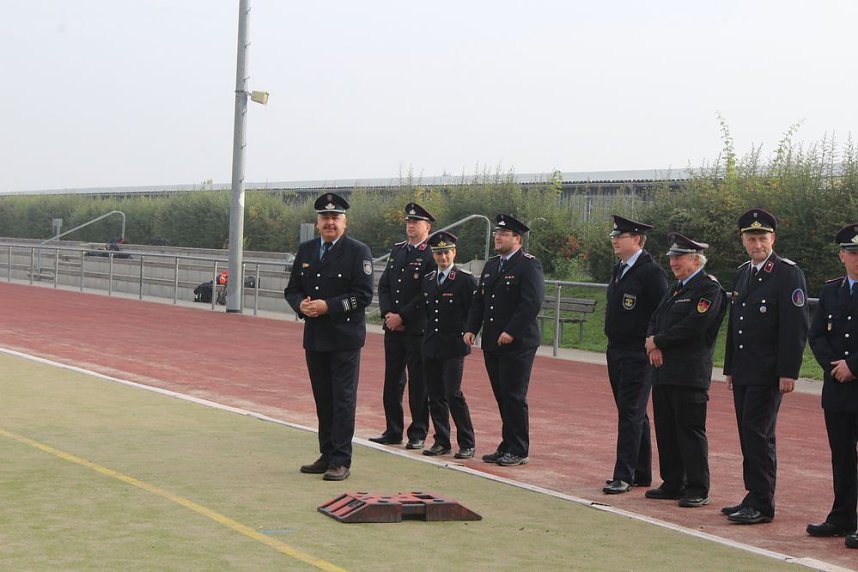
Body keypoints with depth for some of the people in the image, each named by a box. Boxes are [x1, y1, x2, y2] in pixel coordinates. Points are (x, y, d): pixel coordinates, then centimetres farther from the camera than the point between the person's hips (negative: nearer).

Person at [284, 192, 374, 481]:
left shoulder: (358, 252, -5)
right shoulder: (305, 251, 12)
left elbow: (363, 295, -11)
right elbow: (292, 289, 14)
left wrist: (329, 306, -18)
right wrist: (301, 305, -8)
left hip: (345, 338, -5)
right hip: (314, 338, 6)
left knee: (343, 399, -3)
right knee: (322, 399, 12)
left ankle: (341, 461, 1)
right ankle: (327, 455, 22)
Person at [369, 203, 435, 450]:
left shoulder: (431, 256, -6)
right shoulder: (396, 250, 14)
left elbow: (427, 295, -12)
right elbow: (384, 285, 13)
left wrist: (402, 317, -13)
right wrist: (387, 313, -2)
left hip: (418, 329, -6)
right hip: (393, 328, 6)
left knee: (418, 382, 1)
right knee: (392, 380, 9)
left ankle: (418, 434, 8)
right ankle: (393, 431, 18)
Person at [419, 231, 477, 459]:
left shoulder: (465, 279, -5)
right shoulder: (428, 280, 13)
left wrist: (466, 335, -5)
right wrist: (428, 333, 12)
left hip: (454, 347, -6)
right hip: (431, 346, 6)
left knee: (453, 394, -10)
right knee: (435, 396, 7)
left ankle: (467, 444, -1)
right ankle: (441, 441, 16)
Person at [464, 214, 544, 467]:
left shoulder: (529, 265, -8)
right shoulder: (491, 265, 17)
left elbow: (532, 303, -17)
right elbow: (479, 300, 19)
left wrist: (511, 332, -20)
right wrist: (471, 329, 6)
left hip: (517, 343, -7)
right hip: (492, 343, 7)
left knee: (514, 397, -4)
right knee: (501, 396, 11)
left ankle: (519, 451, 4)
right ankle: (507, 446, 18)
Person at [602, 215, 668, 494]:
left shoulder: (650, 271, -13)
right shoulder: (620, 269, 14)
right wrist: (613, 344, 16)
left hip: (638, 355, -9)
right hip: (616, 352, 9)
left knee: (631, 414, -7)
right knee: (633, 414, 14)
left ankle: (624, 476, -4)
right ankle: (641, 473, 23)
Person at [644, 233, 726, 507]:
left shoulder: (709, 289, -9)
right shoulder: (675, 289, 19)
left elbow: (692, 327, -19)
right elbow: (655, 320, 18)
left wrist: (658, 341, -9)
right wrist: (653, 345, -3)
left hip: (690, 374, -9)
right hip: (664, 370, 9)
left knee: (690, 431, -5)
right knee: (666, 430, 12)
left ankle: (697, 490, 2)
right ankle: (672, 484, 22)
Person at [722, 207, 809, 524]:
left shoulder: (788, 273, -9)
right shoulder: (743, 273, 15)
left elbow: (796, 327, -13)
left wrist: (788, 373, -17)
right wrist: (730, 367, 18)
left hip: (768, 373, -7)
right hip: (743, 372, 7)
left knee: (758, 434, -8)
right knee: (749, 435, 10)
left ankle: (762, 505, -2)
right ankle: (754, 499, 17)